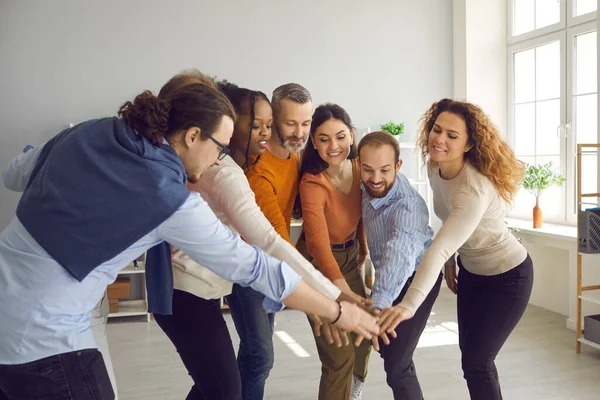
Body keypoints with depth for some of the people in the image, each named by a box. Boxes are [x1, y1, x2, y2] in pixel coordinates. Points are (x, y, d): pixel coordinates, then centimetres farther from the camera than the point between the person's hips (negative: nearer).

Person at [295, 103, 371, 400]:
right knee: (340, 356, -9)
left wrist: (363, 248, 16)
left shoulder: (358, 168, -7)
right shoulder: (312, 183, -27)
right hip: (319, 266, -7)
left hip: (350, 258, 7)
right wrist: (345, 292, -51)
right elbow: (319, 243, -39)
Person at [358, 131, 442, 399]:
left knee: (396, 365, -13)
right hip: (386, 275, 8)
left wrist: (379, 304, -71)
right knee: (386, 347, 25)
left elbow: (399, 253, -56)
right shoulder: (365, 185, -15)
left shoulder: (408, 205, -37)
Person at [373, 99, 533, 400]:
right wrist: (451, 263, 9)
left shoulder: (475, 189, -36)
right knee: (469, 351, 19)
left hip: (507, 277, -8)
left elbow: (440, 247, -50)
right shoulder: (434, 167, -12)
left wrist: (409, 304, -58)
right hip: (470, 270, 8)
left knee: (476, 362, -3)